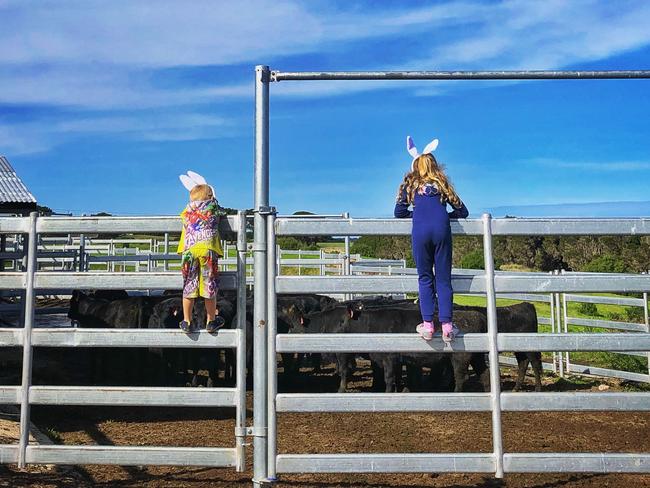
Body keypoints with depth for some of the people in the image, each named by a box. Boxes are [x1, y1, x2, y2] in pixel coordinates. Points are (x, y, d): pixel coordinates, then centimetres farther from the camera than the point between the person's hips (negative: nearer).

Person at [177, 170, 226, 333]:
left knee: (189, 287, 8)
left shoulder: (187, 211, 19)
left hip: (189, 251, 2)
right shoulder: (213, 209, 15)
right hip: (208, 251, -2)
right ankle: (211, 321, 14)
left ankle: (187, 321, 13)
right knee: (209, 287, 6)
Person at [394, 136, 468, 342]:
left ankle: (427, 325, 0)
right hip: (441, 230, 1)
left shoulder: (410, 184, 21)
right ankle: (447, 326, -2)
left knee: (425, 278, 7)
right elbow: (462, 211, 24)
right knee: (443, 279, 3)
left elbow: (399, 213, 18)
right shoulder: (442, 184, 24)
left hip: (420, 232, -1)